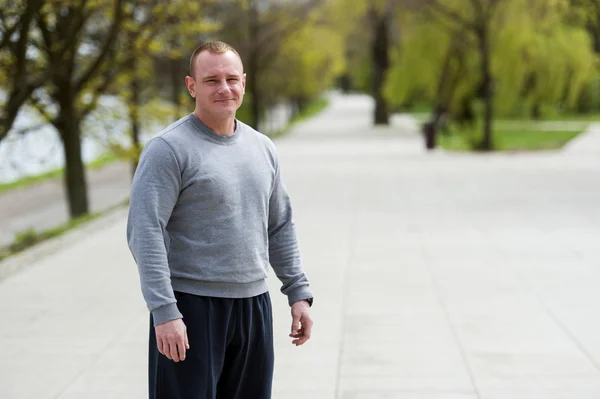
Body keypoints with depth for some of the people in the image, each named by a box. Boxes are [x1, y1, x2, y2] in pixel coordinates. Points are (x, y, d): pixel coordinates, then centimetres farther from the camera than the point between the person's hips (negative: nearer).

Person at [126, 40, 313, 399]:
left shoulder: (263, 148, 12)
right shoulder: (169, 149, -9)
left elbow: (281, 227, 18)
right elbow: (144, 233, -16)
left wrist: (299, 292, 11)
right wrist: (164, 312, -22)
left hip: (254, 305, 6)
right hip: (191, 308, -6)